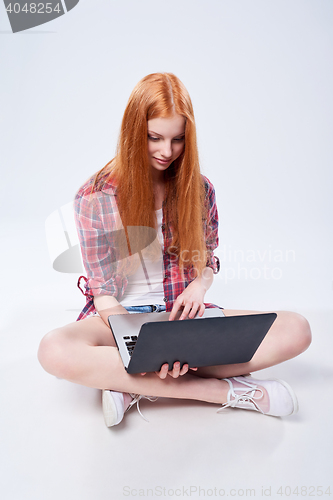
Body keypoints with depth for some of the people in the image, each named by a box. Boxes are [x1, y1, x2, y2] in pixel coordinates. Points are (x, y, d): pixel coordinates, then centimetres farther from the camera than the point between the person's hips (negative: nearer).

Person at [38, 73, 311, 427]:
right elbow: (103, 290, -8)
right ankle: (223, 390, -26)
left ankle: (137, 387, -23)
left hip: (182, 313, 3)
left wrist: (198, 286, -13)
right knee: (54, 350, -36)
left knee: (297, 330, -19)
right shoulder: (95, 198, -7)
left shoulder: (198, 189, 1)